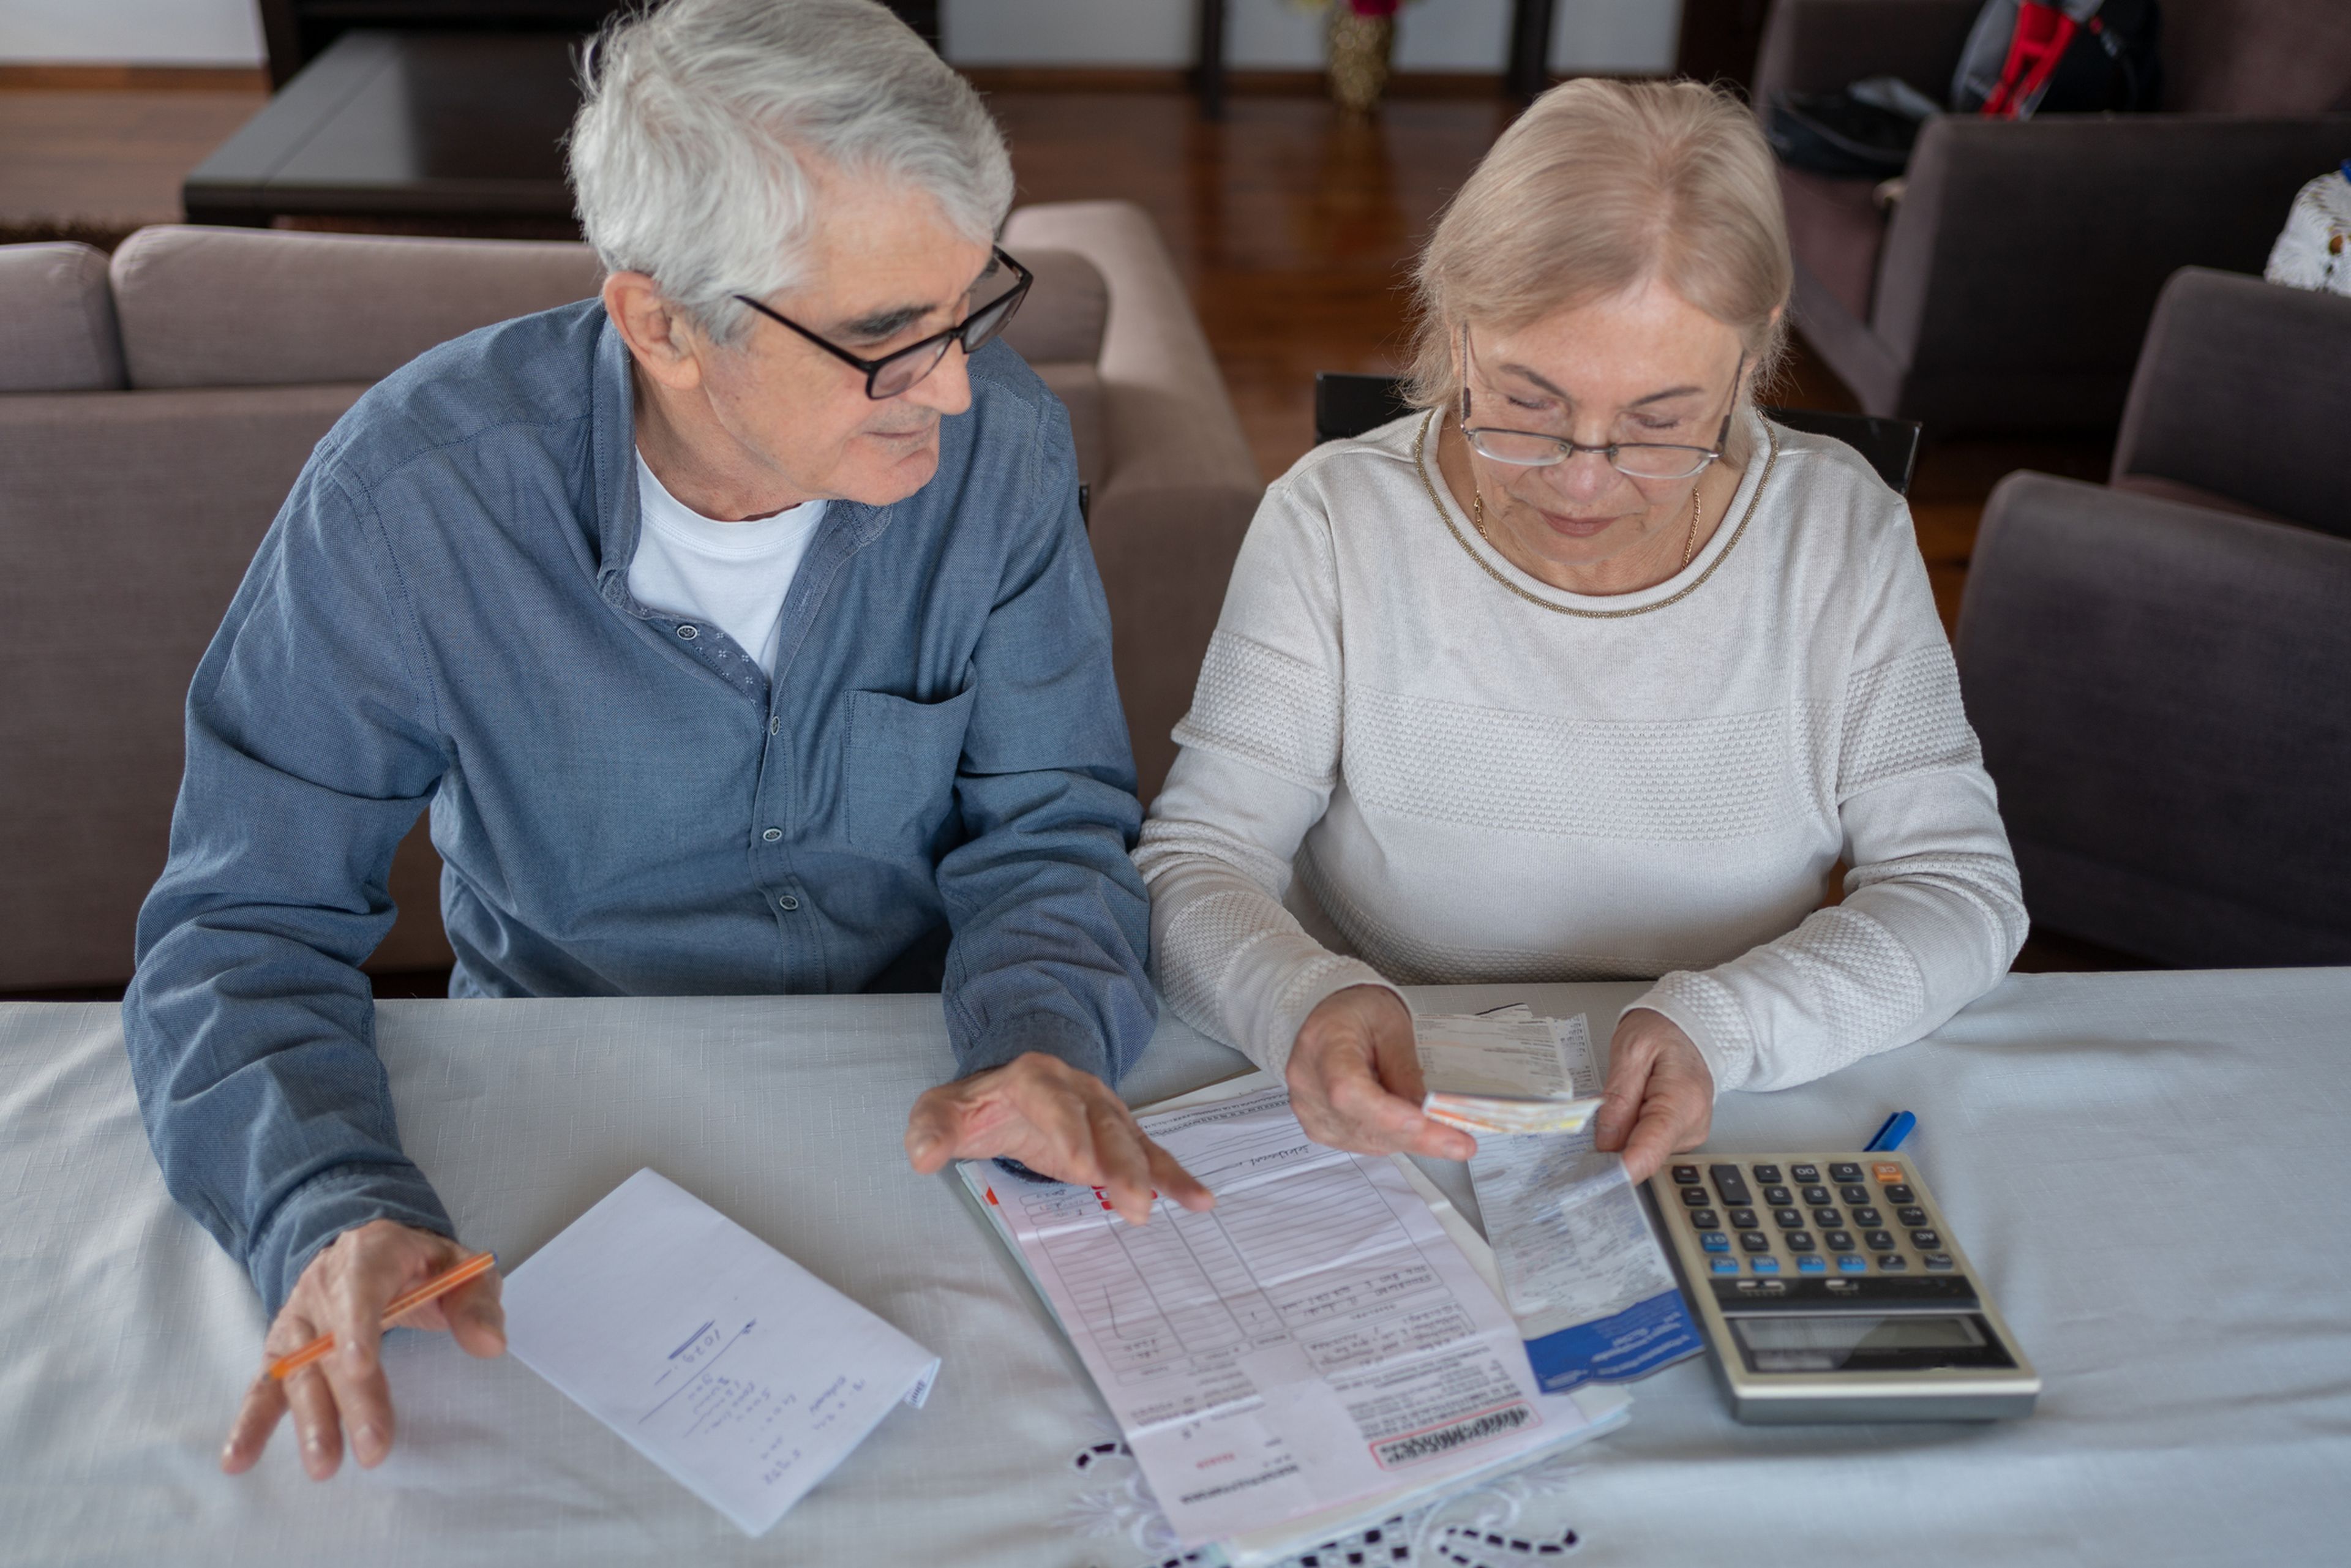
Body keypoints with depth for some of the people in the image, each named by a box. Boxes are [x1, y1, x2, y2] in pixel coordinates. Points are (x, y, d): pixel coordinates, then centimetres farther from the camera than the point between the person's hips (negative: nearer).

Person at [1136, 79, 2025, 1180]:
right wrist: (1306, 1001, -32)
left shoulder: (1841, 537, -4)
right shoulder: (1336, 526, -9)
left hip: (1736, 1152, 1)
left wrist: (1721, 1026, -23)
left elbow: (1960, 888, -5)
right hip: (1386, 1147, 0)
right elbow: (1193, 870, -9)